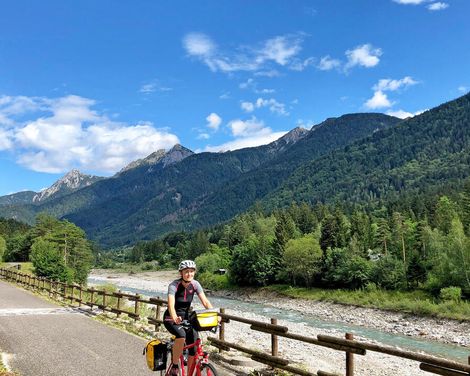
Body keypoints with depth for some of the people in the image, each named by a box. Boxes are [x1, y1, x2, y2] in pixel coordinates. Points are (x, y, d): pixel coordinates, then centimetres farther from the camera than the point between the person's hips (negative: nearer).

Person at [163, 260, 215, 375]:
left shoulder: (195, 284, -10)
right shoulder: (174, 285, -23)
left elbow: (205, 301, -17)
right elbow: (171, 304, -37)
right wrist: (175, 318, -57)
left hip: (186, 317, 5)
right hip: (171, 318, -4)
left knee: (194, 349, -9)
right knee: (181, 335, -34)